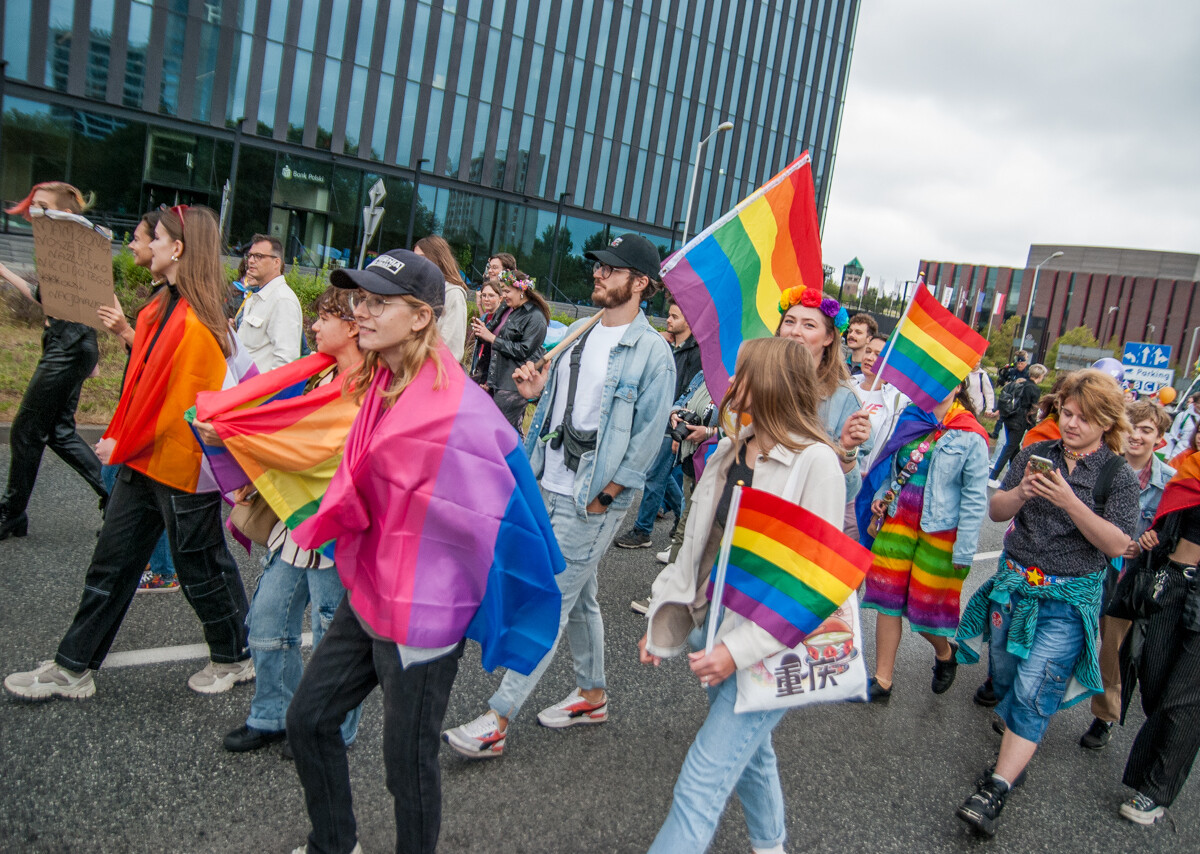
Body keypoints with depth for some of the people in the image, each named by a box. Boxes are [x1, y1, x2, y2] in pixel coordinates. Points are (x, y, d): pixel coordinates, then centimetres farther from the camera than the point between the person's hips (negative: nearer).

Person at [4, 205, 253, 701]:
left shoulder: (195, 324, -22)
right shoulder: (161, 310, 7)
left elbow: (177, 402, -19)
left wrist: (123, 445, -8)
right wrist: (118, 439, 5)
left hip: (181, 465, -9)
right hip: (142, 459, 9)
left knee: (200, 567, 7)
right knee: (112, 562, 15)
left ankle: (235, 658, 27)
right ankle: (73, 669, 27)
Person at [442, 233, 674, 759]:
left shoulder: (651, 351, -12)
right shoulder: (581, 334, 12)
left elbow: (648, 437, -14)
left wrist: (601, 498, -15)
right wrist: (536, 390, -1)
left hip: (592, 502, -8)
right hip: (548, 487, 8)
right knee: (578, 598, 19)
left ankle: (497, 722, 3)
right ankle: (592, 695, 36)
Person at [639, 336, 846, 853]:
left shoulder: (816, 462, -17)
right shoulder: (730, 451, 5)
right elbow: (696, 544, 10)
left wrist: (741, 648, -21)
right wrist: (662, 622, 8)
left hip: (766, 647, -7)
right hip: (712, 628, 7)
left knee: (700, 787, -7)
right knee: (749, 753, 26)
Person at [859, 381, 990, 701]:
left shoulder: (970, 438, -11)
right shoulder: (911, 420, 5)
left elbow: (975, 499, -11)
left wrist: (964, 551, -12)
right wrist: (880, 496, 2)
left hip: (939, 533, -5)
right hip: (897, 521, 5)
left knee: (925, 608, 6)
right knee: (888, 601, 7)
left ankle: (945, 652, 41)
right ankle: (882, 682, 18)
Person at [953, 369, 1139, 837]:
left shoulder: (1118, 475, -5)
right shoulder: (1035, 455, 3)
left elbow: (1118, 544, -12)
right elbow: (996, 510, 2)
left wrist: (1069, 502, -24)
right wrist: (1022, 491, -19)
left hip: (1068, 601, -4)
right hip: (1013, 585, 4)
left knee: (1032, 693, -8)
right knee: (1006, 680, 13)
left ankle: (995, 790, -5)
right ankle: (1017, 752, 35)